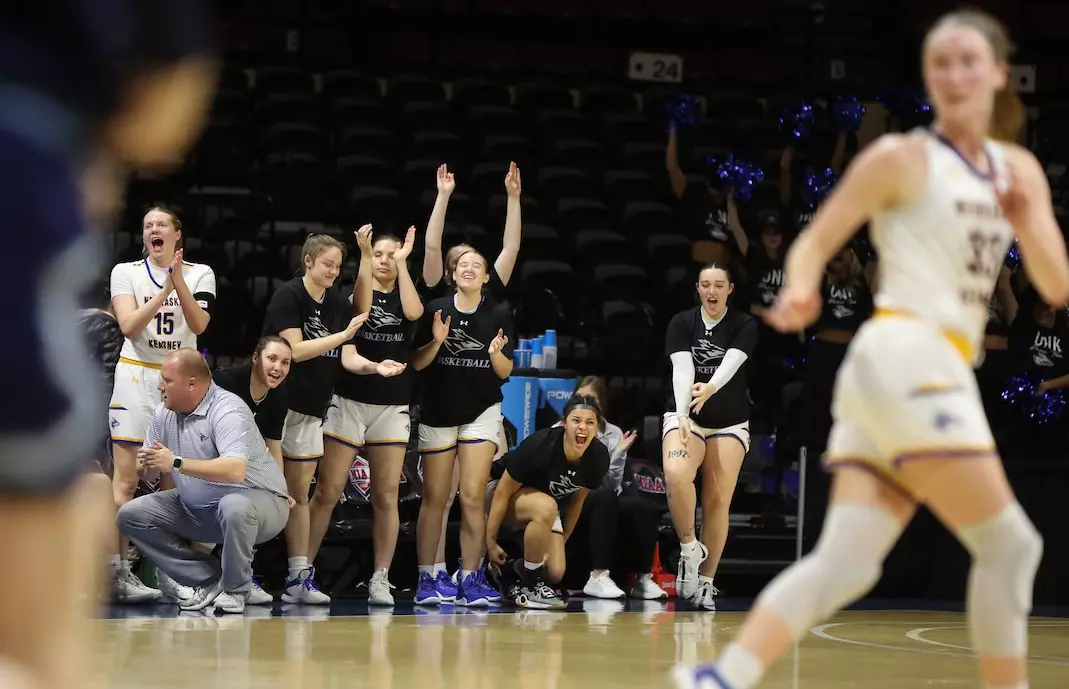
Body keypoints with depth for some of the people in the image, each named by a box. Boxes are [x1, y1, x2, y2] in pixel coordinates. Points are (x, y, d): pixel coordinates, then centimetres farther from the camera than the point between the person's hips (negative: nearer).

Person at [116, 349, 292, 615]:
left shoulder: (228, 411, -23)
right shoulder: (164, 413, 2)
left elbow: (235, 471, -39)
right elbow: (148, 463, 8)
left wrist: (176, 463, -40)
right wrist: (146, 463, -15)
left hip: (257, 500, -8)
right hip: (196, 508, 8)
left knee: (234, 507, -42)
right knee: (130, 515, -2)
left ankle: (235, 590, -13)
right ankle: (209, 580, -3)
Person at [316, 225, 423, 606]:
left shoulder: (404, 297, 10)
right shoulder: (355, 293, 5)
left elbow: (414, 312, -14)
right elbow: (362, 307, -19)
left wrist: (402, 261, -10)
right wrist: (364, 253, -23)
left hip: (393, 407, 2)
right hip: (349, 401, -2)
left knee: (386, 497, 0)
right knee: (327, 491, -5)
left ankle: (380, 580, 3)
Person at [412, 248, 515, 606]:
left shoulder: (499, 316, -2)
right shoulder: (436, 309, -5)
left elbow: (505, 372, 1)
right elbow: (417, 363, -3)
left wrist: (496, 353, -19)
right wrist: (436, 342, -20)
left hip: (481, 412, 0)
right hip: (437, 412, 0)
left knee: (473, 497, -7)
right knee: (434, 499, 4)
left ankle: (470, 580, -4)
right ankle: (426, 580, 9)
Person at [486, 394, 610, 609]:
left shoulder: (598, 457, -17)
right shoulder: (539, 446, -32)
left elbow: (577, 500, 1)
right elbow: (503, 492, -23)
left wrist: (561, 542, 7)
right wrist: (491, 542, -19)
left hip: (546, 505, 5)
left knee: (555, 573, -15)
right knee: (546, 506, -38)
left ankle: (511, 575, 17)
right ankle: (530, 585, -22)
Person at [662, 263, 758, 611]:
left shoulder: (744, 326, -3)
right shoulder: (682, 323, -1)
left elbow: (730, 364, -21)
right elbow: (682, 370, -14)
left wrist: (710, 389, -43)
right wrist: (682, 416, -29)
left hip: (730, 424, 1)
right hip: (684, 416, -1)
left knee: (718, 503, -3)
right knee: (675, 474, -30)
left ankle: (705, 583, 5)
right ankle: (689, 547, -12)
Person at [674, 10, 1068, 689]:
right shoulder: (901, 158, -1)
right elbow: (817, 239, -4)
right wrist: (801, 290, -26)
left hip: (938, 371, 7)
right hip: (909, 357, -7)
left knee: (845, 562, -3)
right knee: (1009, 547, -6)